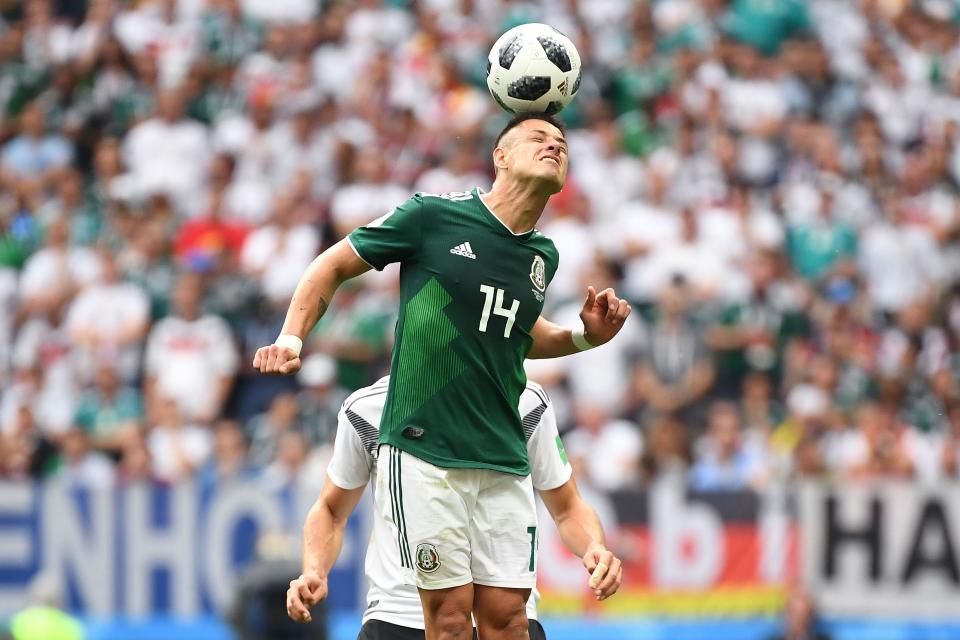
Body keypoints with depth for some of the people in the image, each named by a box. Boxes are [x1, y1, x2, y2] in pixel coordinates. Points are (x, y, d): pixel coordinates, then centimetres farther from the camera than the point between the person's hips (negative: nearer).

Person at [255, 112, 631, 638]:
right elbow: (332, 265, 6)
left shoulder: (543, 256, 11)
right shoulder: (434, 215, -5)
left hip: (503, 461, 5)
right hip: (424, 451, -5)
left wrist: (586, 336, 12)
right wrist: (291, 339, -6)